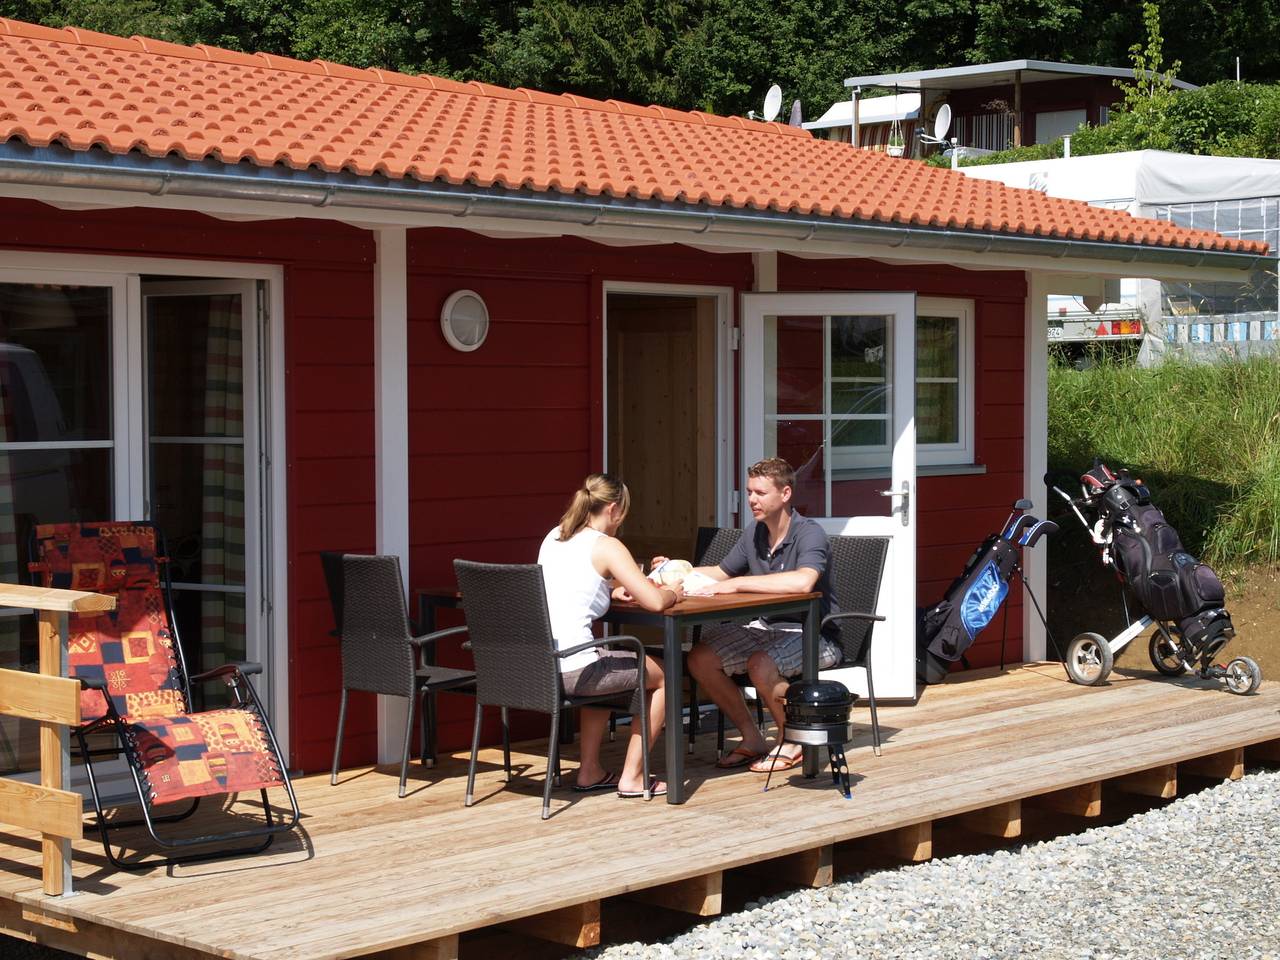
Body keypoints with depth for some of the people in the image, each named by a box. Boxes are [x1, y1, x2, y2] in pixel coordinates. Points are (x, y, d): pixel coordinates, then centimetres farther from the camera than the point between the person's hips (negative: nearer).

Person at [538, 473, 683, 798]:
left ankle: (590, 771, 35)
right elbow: (654, 601, -12)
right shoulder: (606, 546, -7)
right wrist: (672, 593, 10)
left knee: (603, 670, 38)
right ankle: (632, 777, 17)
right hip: (572, 670, -8)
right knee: (661, 676, 17)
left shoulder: (554, 537, 14)